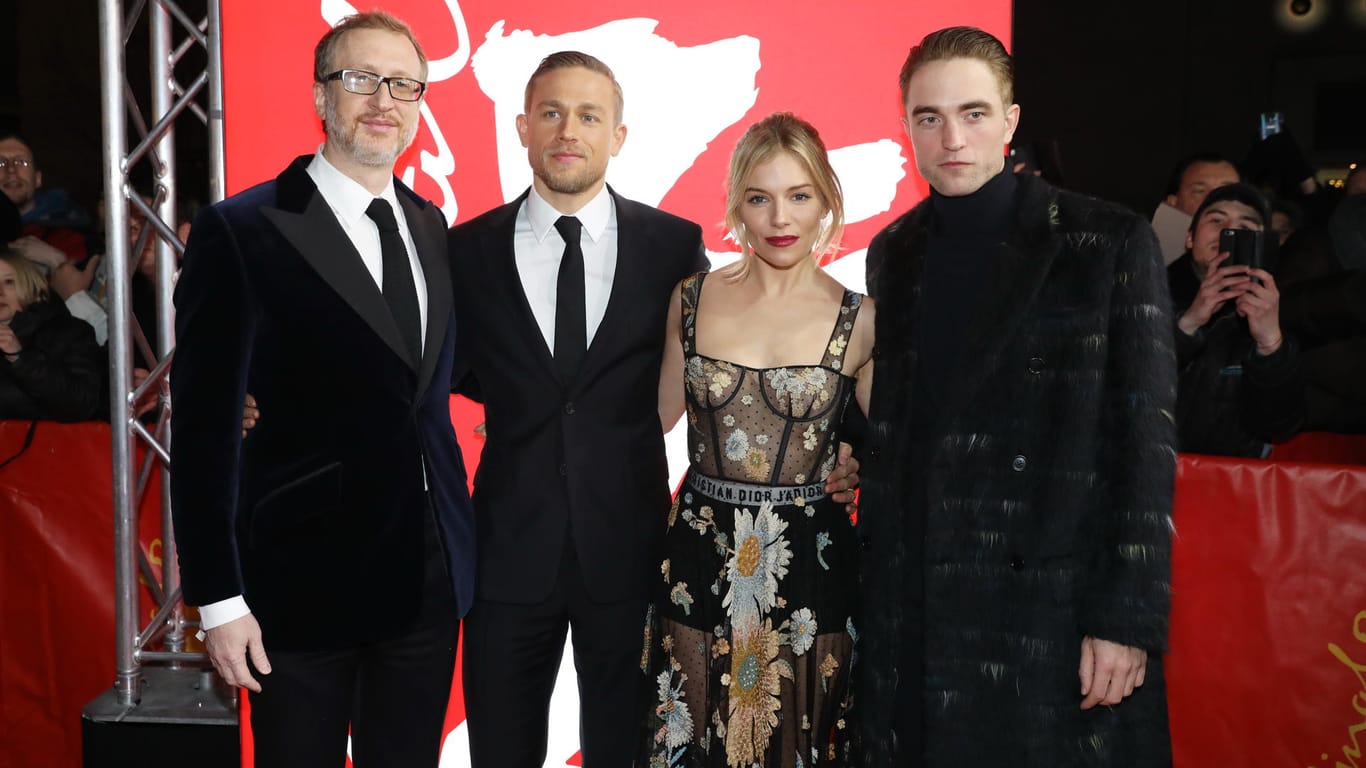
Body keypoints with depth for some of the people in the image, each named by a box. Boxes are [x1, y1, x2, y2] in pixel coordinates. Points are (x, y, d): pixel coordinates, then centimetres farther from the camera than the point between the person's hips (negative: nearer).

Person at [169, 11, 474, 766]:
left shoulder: (433, 226, 8)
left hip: (431, 578, 5)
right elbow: (204, 427, -11)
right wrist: (217, 598, -12)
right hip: (304, 580, -5)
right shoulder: (241, 232, -10)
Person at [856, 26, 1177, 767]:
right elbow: (887, 432, 10)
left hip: (1054, 605, -4)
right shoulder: (892, 253, 8)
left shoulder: (1110, 244, -6)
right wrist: (875, 580, 7)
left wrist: (1128, 617, -12)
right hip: (910, 606, 4)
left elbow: (1145, 442, -8)